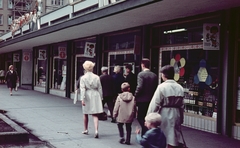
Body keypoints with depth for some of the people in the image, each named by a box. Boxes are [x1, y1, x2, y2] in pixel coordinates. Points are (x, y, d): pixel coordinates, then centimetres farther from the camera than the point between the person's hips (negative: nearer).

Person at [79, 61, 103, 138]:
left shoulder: (83, 78, -6)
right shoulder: (97, 77, 0)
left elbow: (82, 89, -12)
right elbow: (100, 89, 4)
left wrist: (82, 99, -13)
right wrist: (100, 98, 13)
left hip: (87, 97, -1)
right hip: (95, 96, 1)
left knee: (85, 114, 17)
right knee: (95, 115, 0)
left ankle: (86, 130, 31)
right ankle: (96, 130, -16)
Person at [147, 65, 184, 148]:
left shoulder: (162, 87, -12)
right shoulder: (180, 87, 4)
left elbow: (155, 103, -13)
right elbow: (182, 105, 8)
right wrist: (181, 119, 17)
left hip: (165, 114, -4)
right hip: (176, 114, 5)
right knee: (173, 139, 11)